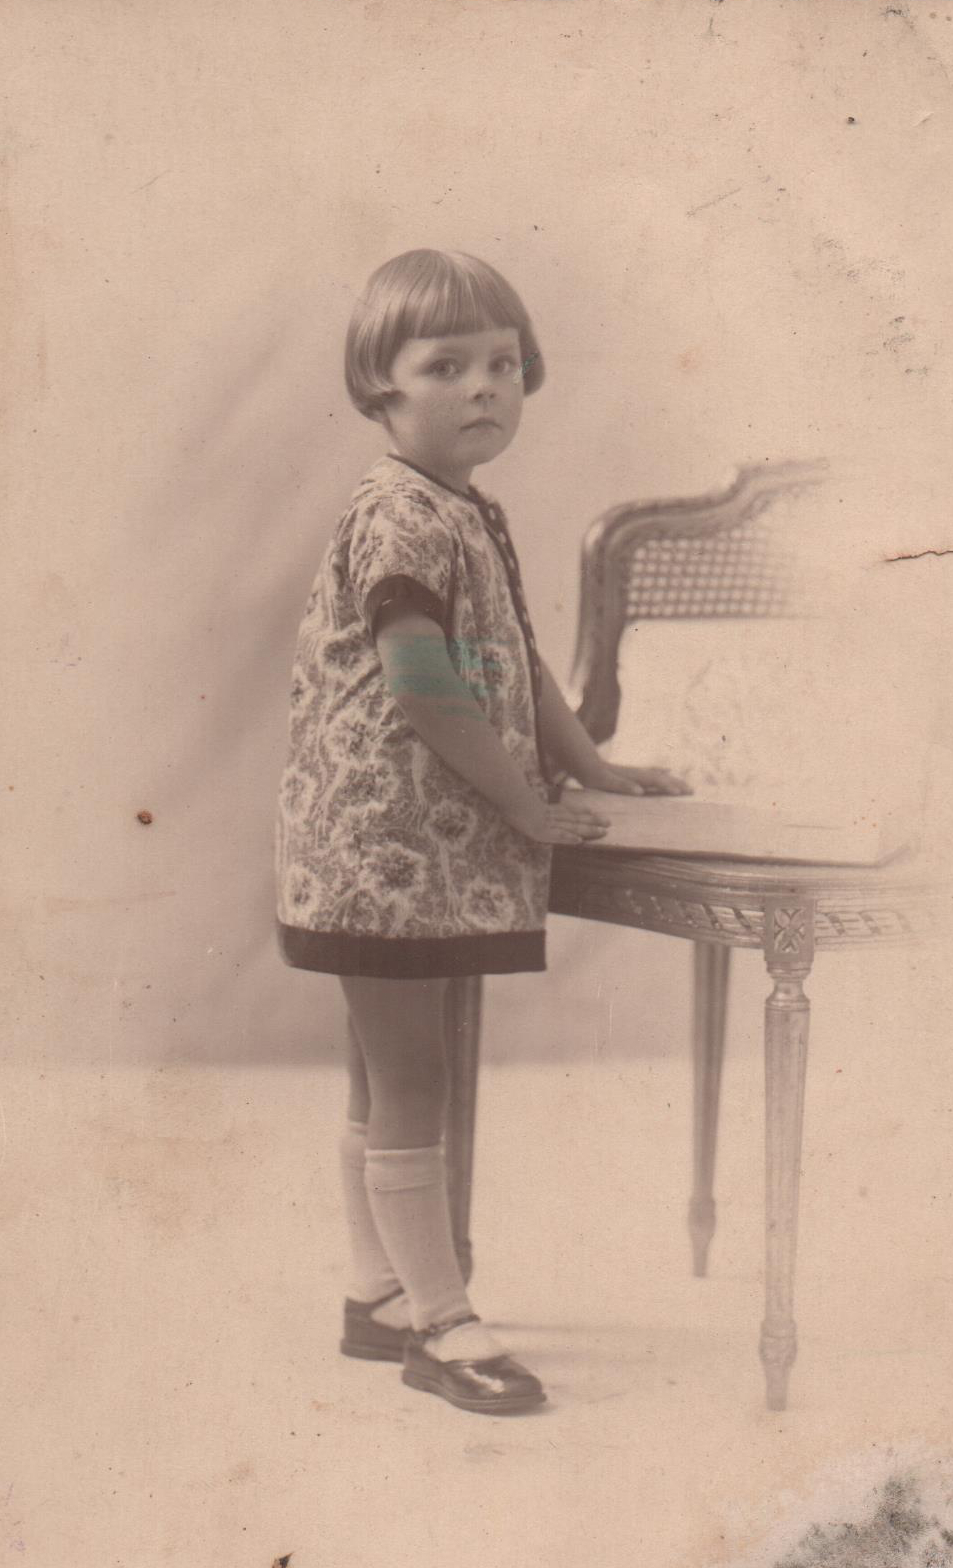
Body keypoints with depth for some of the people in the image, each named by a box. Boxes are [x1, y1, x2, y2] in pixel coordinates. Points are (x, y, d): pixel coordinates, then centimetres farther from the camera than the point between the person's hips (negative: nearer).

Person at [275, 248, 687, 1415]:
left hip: (439, 851, 10)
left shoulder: (474, 518, 13)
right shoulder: (398, 521, -17)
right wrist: (531, 804, -14)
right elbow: (424, 693, -21)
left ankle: (378, 1294, 27)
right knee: (408, 1081, -2)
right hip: (388, 846, -10)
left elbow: (517, 657, 21)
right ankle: (439, 1321, 6)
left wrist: (591, 768, 17)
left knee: (386, 1077, 16)